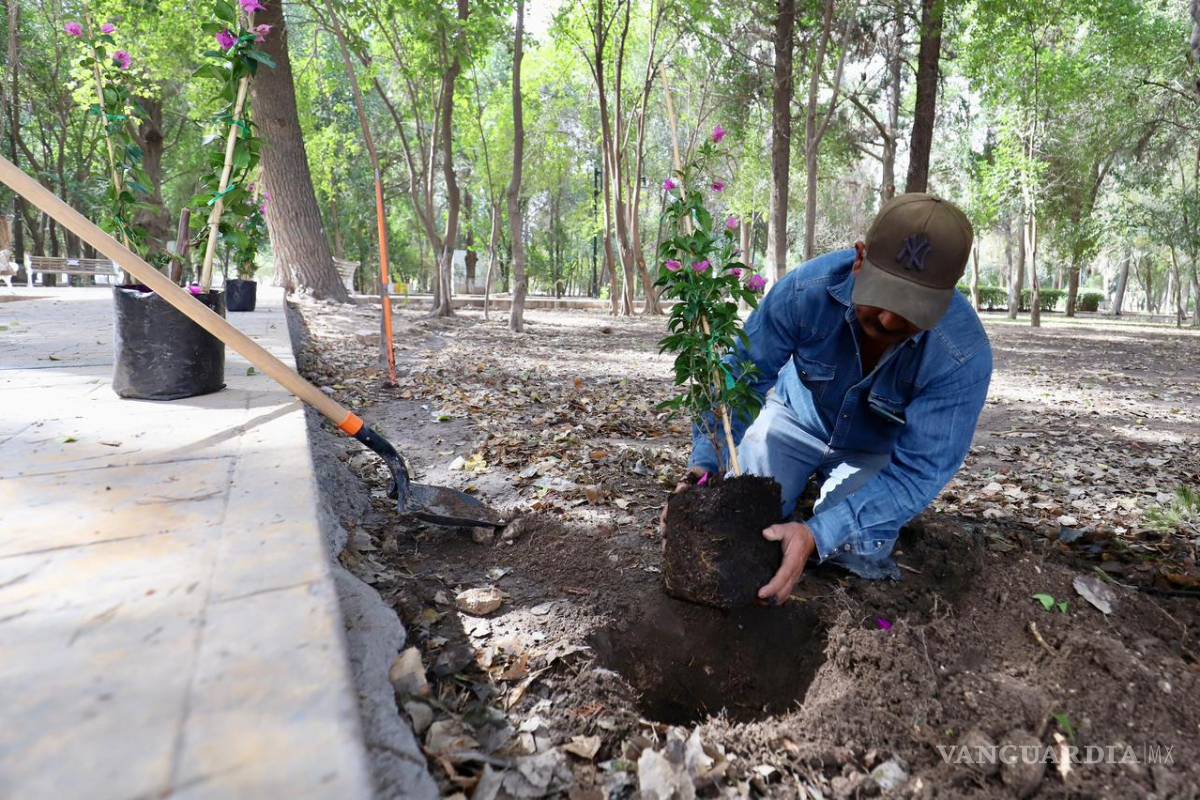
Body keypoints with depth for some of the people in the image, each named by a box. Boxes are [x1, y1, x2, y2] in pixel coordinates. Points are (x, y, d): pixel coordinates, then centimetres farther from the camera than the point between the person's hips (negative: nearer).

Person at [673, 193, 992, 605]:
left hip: (877, 448, 0)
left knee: (858, 553, -20)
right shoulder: (806, 290, -33)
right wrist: (705, 462, -36)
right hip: (797, 416, 1)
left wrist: (817, 534, -45)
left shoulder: (964, 354, -34)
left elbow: (920, 469, -32)